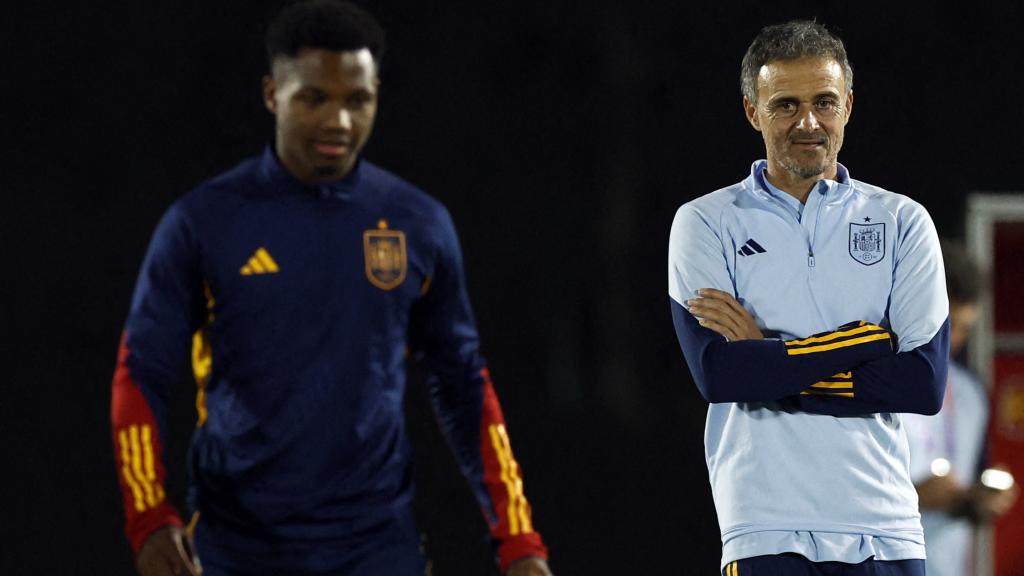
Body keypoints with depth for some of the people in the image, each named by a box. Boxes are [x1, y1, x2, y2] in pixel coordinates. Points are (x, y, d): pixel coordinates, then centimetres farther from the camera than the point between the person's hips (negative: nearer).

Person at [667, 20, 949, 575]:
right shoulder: (704, 223, 6)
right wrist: (867, 341, -6)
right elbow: (717, 372, -8)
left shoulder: (903, 222, 10)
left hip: (887, 531, 2)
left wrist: (769, 359, -6)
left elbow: (925, 383, -1)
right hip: (768, 530, -2)